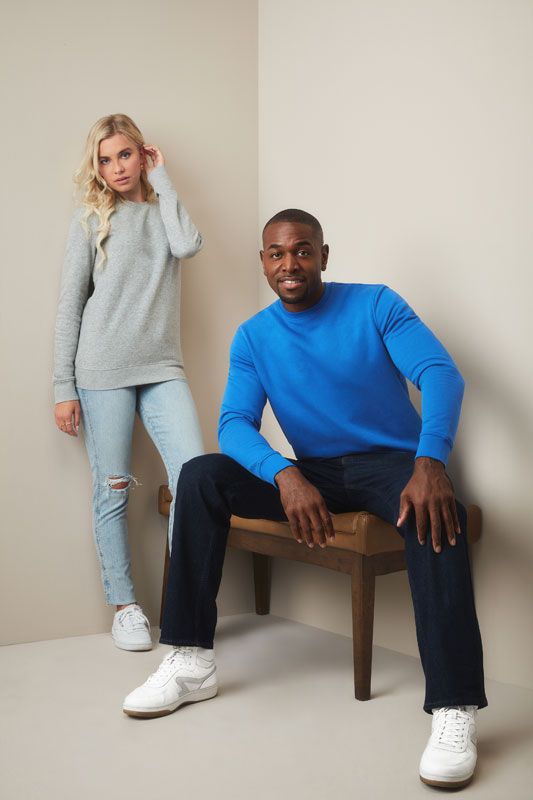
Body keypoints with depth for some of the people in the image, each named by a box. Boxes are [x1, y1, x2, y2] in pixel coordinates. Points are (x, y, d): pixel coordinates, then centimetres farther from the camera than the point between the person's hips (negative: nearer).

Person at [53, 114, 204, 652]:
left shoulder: (163, 211, 15)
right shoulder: (91, 219, 7)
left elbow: (187, 245, -10)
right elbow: (70, 306, 4)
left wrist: (161, 179, 2)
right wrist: (64, 388, -2)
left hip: (161, 368, 2)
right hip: (103, 371, -2)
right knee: (112, 491, 0)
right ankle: (124, 605, 13)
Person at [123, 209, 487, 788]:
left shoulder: (375, 306, -4)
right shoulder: (253, 337, 4)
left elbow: (441, 372, -17)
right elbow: (235, 423, -8)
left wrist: (431, 463, -37)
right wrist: (286, 476, -31)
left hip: (390, 462, -3)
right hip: (310, 473, 3)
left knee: (434, 515, -37)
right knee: (200, 476, -17)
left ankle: (453, 709, -37)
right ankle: (191, 663, -16)